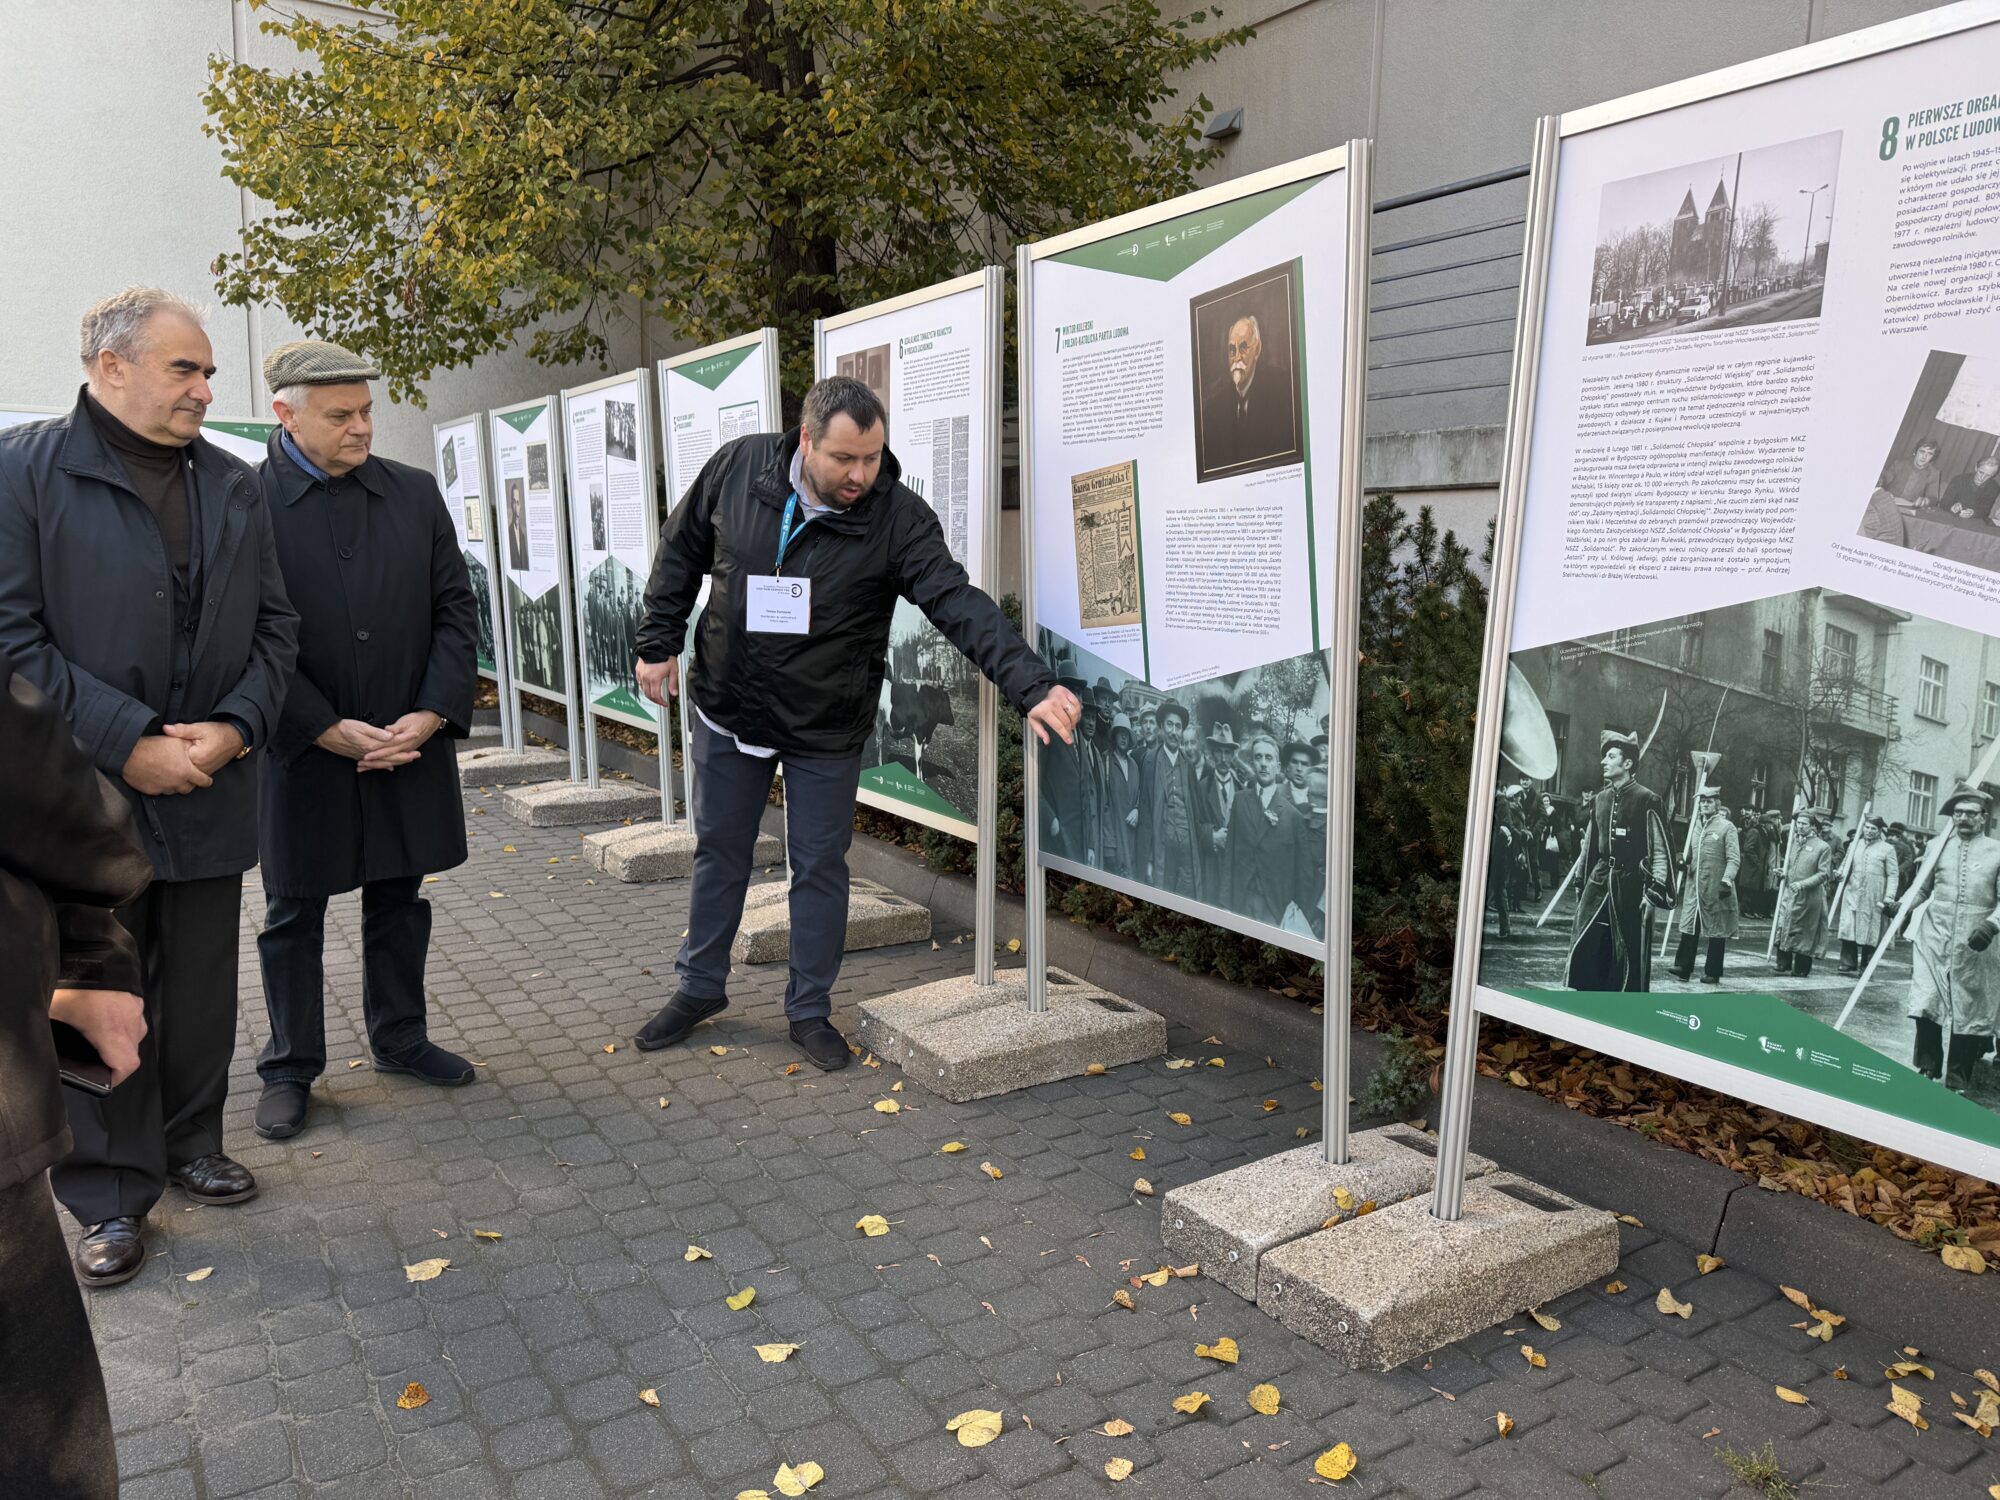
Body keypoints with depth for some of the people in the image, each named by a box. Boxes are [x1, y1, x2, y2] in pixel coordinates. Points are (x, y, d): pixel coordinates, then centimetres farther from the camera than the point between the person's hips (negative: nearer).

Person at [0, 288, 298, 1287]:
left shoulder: (234, 485, 10)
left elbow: (274, 626, 9)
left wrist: (235, 727, -7)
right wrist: (127, 745, -17)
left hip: (209, 789, 4)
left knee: (202, 989, 14)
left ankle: (191, 1145, 32)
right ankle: (110, 1195, 19)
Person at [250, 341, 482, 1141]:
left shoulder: (417, 493, 4)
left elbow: (456, 608, 3)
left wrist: (432, 714, -8)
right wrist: (330, 730, -15)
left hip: (410, 742, 3)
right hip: (305, 748, -3)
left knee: (399, 901, 15)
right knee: (294, 913, 10)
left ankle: (399, 1037, 32)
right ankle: (290, 1067, 24)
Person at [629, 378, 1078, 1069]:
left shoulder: (898, 516, -20)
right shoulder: (738, 467, -12)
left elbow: (959, 603, -28)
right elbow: (681, 553, 3)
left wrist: (1033, 684, -40)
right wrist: (659, 643, 3)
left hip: (826, 731, -2)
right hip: (728, 710, 2)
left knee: (820, 868, 7)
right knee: (719, 854, 16)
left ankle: (810, 1011, 25)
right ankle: (700, 986, 36)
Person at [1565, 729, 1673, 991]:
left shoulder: (1646, 800, -8)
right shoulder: (1600, 799, 10)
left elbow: (1661, 850, -8)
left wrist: (1655, 891, -14)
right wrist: (1582, 885, 17)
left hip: (1631, 887, -5)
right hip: (1599, 881, 6)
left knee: (1629, 956, 1)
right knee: (1584, 950, 1)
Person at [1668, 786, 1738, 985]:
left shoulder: (1727, 827, -5)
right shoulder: (1696, 825, 13)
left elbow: (1734, 859, -11)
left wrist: (1726, 880, -22)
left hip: (1715, 889, -5)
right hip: (1693, 886, 5)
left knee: (1716, 931, 4)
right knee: (1688, 927, 1)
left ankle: (1712, 972, 11)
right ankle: (1683, 968, 2)